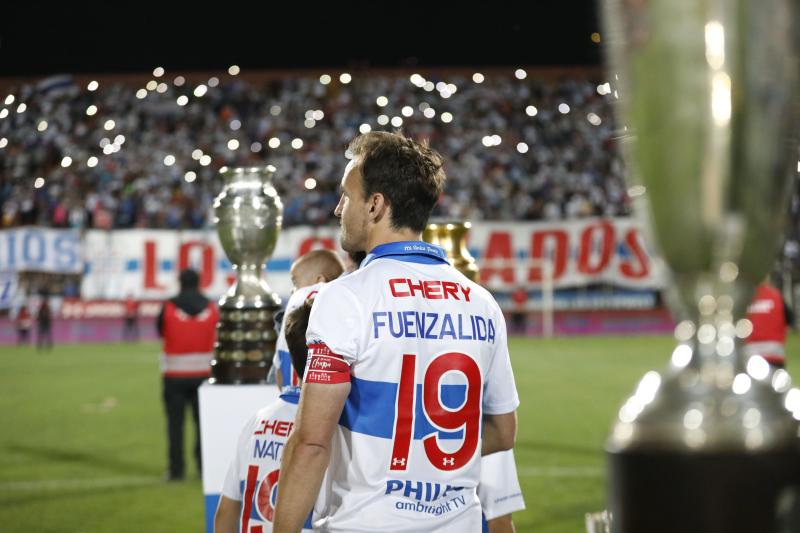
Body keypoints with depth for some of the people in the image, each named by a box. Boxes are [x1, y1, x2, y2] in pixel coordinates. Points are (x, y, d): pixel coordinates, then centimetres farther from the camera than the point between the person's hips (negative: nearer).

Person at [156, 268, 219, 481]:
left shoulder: (169, 308, -6)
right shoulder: (212, 308, 1)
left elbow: (160, 331, 8)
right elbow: (217, 335, 11)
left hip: (175, 375, -2)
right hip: (203, 373, 2)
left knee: (175, 422, 3)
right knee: (203, 420, 7)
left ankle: (176, 469, 1)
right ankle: (205, 465, 6)